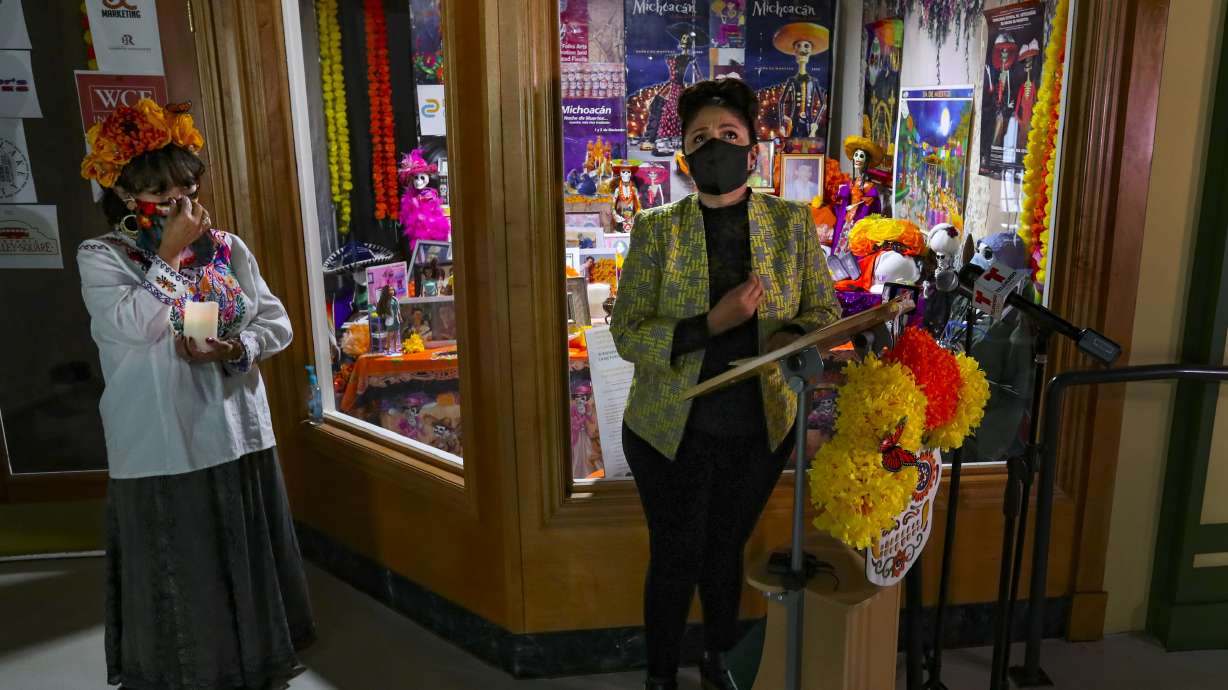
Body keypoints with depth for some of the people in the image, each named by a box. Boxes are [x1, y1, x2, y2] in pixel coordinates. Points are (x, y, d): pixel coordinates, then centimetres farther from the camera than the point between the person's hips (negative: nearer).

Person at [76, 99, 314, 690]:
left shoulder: (227, 248, 6)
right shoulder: (101, 257, -3)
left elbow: (277, 323, 5)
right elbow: (139, 325, -20)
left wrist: (237, 348, -14)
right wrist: (169, 253, -14)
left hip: (238, 435, 4)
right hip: (159, 448, -3)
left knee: (247, 562, 14)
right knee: (178, 574, 7)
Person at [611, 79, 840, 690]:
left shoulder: (792, 222, -4)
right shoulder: (656, 229, -9)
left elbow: (825, 310, 2)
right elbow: (626, 334, -13)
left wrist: (792, 337, -22)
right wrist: (712, 324, -27)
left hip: (760, 429, 2)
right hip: (672, 432, -2)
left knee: (727, 551, 21)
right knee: (675, 560, 13)